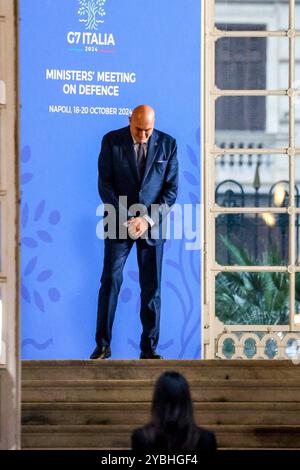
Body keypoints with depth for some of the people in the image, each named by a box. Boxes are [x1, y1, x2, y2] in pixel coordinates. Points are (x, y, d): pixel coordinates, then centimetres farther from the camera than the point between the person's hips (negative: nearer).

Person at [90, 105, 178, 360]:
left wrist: (148, 219, -12)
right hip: (119, 222, -1)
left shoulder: (167, 144, -1)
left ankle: (149, 348, 10)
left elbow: (171, 189, -1)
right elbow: (105, 185, -3)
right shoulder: (112, 141, -3)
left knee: (152, 288, 3)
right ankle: (103, 345, 4)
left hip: (152, 224, 1)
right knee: (111, 281, -4)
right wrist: (125, 218, -13)